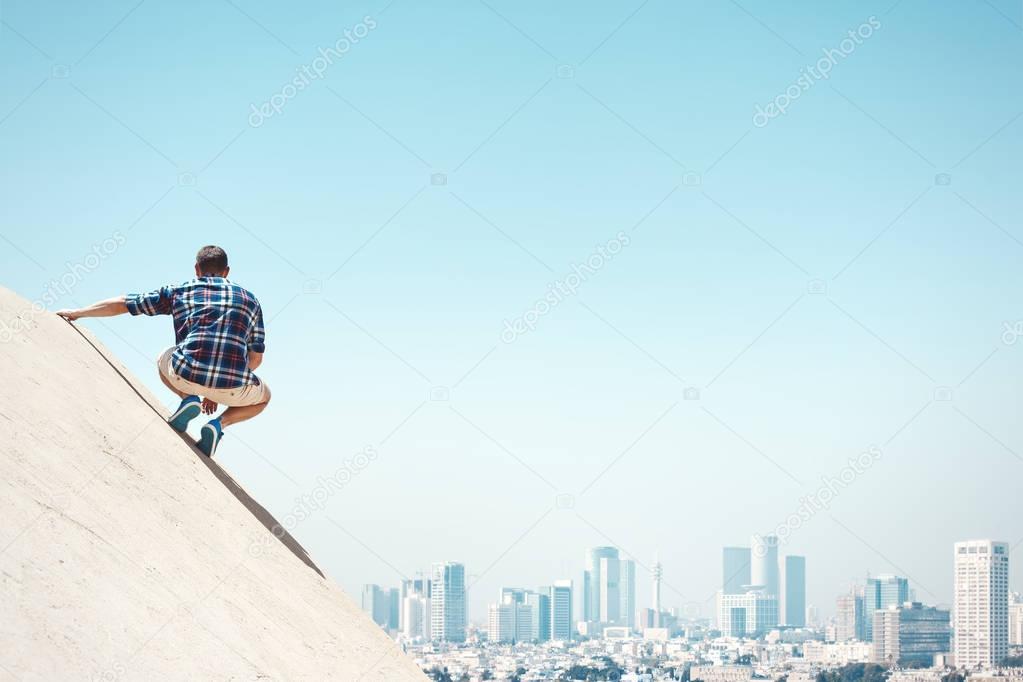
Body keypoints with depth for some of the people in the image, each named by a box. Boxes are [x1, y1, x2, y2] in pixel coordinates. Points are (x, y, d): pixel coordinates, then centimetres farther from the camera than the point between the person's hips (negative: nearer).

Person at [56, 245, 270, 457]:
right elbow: (256, 358, 22)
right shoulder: (249, 299, 22)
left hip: (186, 376, 1)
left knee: (164, 362, 38)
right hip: (232, 388, -1)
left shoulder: (179, 291, 19)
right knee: (263, 397, 34)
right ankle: (220, 423, 4)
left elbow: (122, 304, 24)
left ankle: (188, 399, 7)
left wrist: (76, 313, 37)